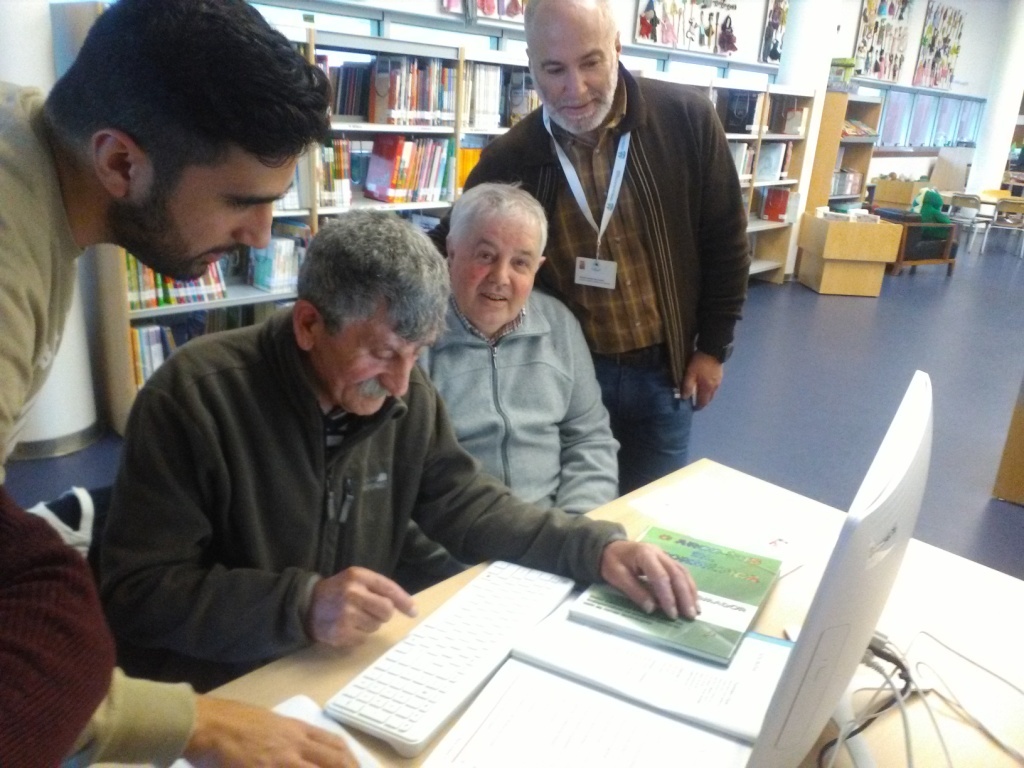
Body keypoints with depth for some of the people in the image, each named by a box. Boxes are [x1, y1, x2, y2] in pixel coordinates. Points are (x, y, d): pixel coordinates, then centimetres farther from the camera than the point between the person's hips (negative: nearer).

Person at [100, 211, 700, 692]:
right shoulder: (193, 396, -20)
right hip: (223, 695, -4)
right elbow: (136, 593, -20)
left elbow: (467, 505, 1)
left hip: (359, 673, 5)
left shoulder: (402, 392, -4)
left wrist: (598, 547, -12)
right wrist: (301, 604, -32)